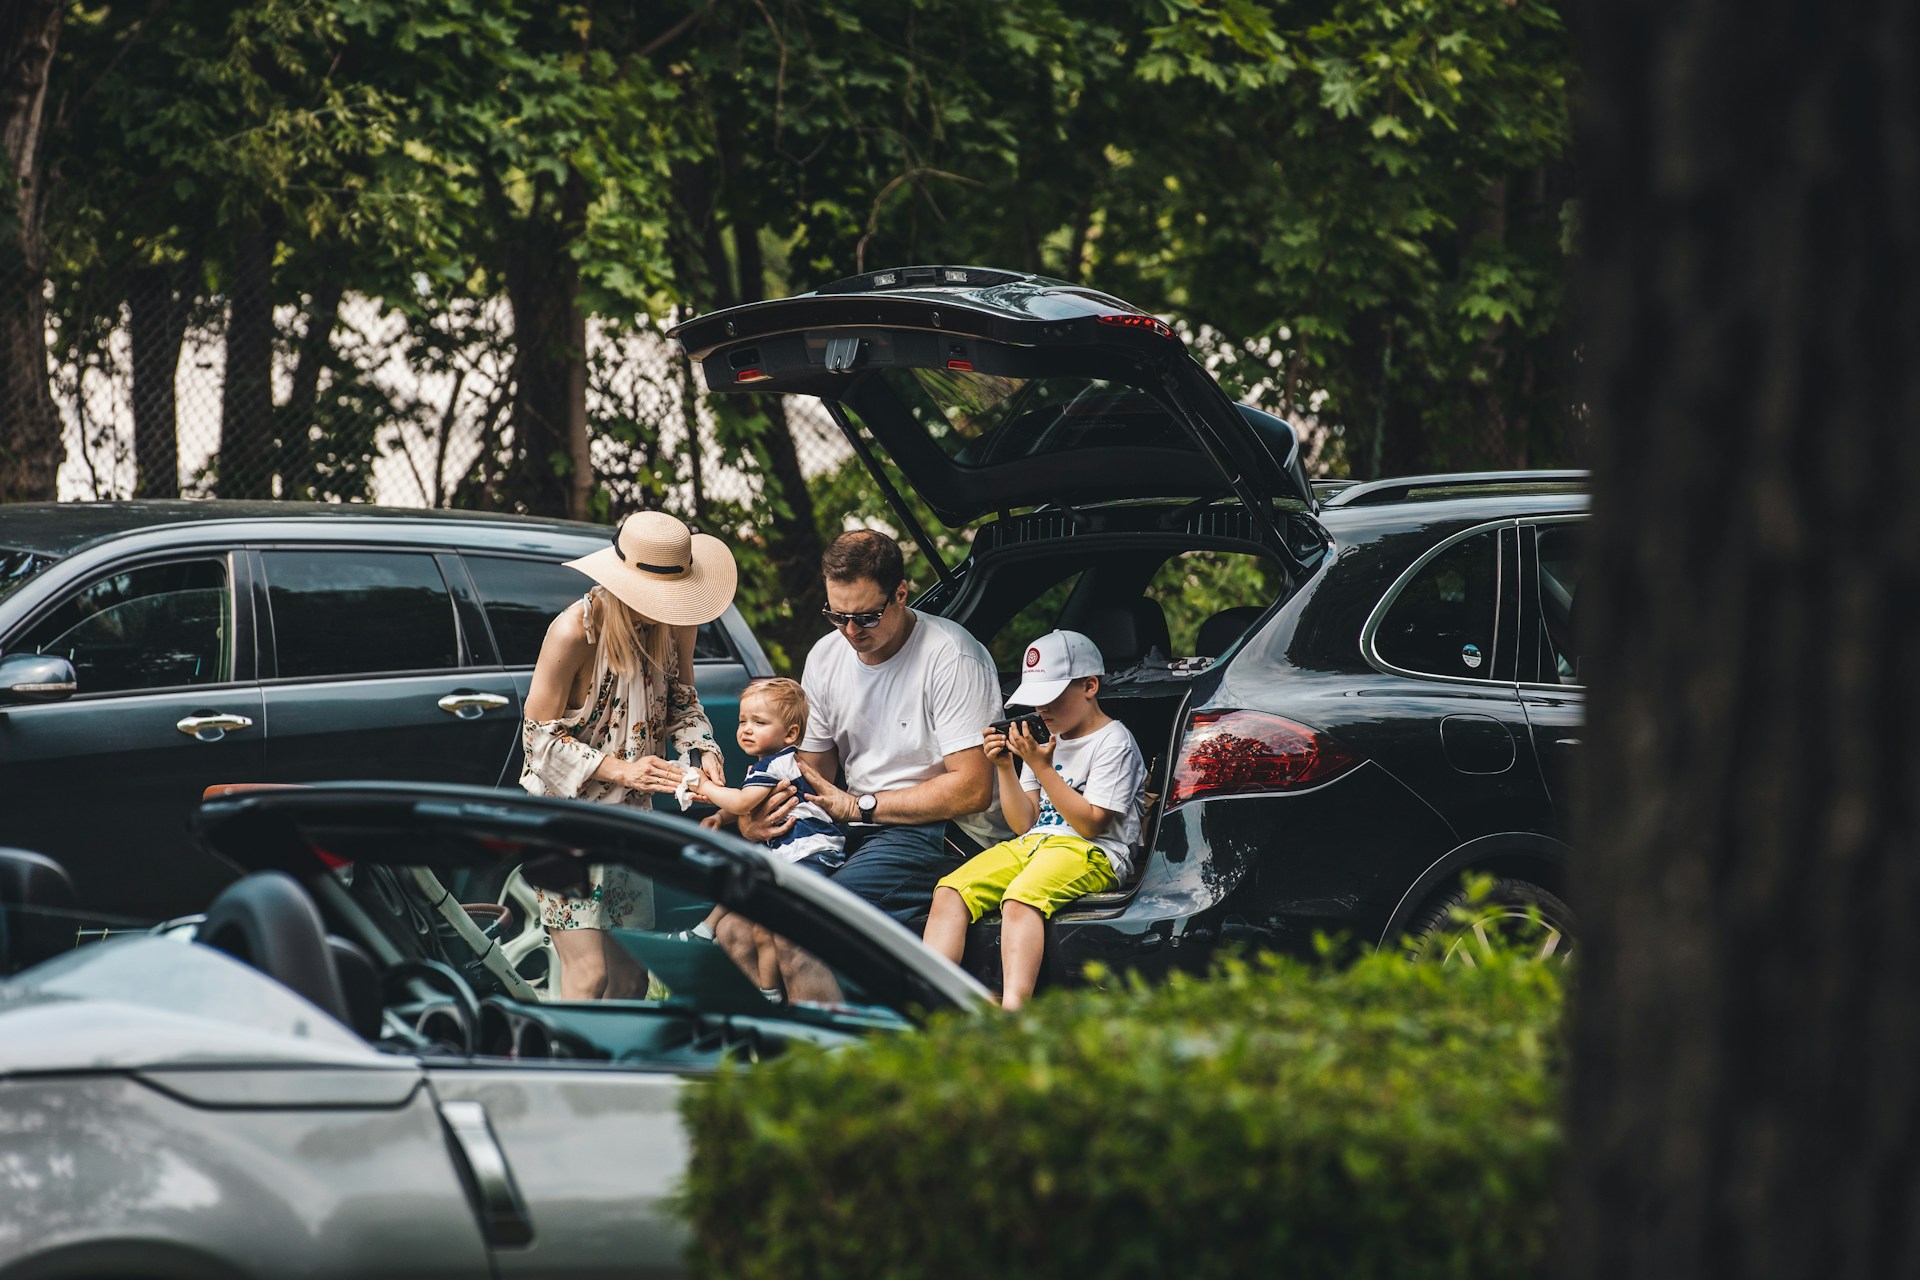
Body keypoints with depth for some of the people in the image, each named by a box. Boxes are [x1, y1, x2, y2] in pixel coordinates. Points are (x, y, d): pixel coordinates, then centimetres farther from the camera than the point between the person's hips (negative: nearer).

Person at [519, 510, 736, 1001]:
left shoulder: (675, 625, -3)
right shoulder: (575, 630, -21)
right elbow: (539, 736, -16)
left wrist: (703, 751, -8)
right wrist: (620, 770, -25)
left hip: (630, 813, 6)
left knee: (631, 976, 5)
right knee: (589, 972, -14)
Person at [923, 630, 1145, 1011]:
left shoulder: (1114, 742, -3)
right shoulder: (1044, 737, 21)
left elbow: (1090, 824, -12)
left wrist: (1042, 767, -13)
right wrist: (1005, 768, 4)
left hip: (1091, 853, -8)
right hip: (1032, 844, 8)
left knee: (1020, 899, -36)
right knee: (950, 891, -15)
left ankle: (1012, 1012, -51)